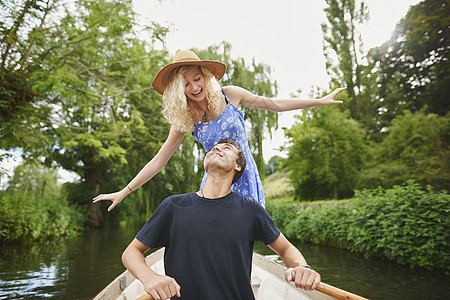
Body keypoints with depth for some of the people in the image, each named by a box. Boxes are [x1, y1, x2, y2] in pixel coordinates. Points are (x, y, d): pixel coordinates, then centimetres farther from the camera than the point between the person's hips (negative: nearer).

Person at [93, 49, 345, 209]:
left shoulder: (230, 95, -8)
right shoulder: (184, 121, -6)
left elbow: (275, 105, 3)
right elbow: (158, 161, -2)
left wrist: (320, 101, 6)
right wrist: (124, 192, -3)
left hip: (245, 178, 0)